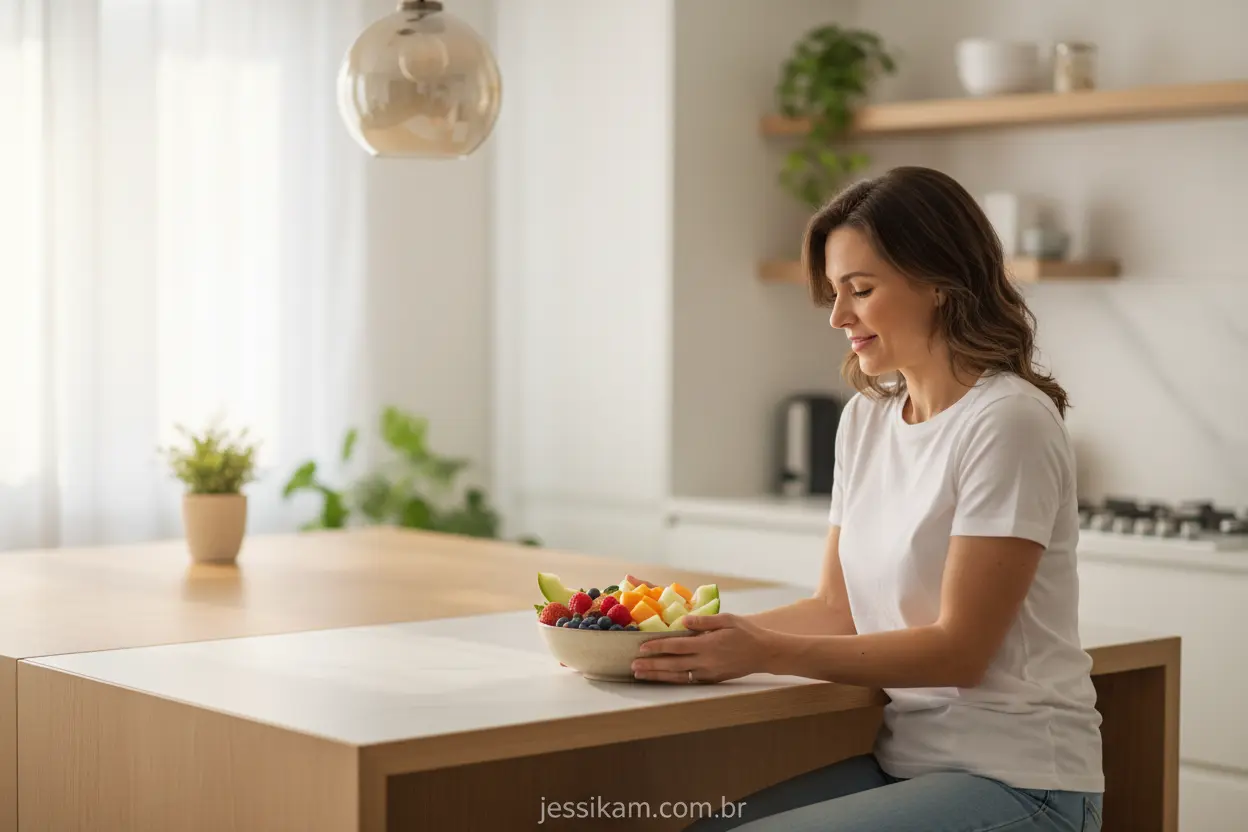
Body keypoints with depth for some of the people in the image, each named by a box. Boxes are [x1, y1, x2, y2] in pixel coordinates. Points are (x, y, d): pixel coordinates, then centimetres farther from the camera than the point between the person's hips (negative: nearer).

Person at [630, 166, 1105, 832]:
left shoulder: (1007, 422, -14)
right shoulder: (865, 417, 11)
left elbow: (960, 647, -15)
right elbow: (836, 608, 11)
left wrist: (766, 653, -21)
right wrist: (706, 636, -4)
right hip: (899, 760, 7)